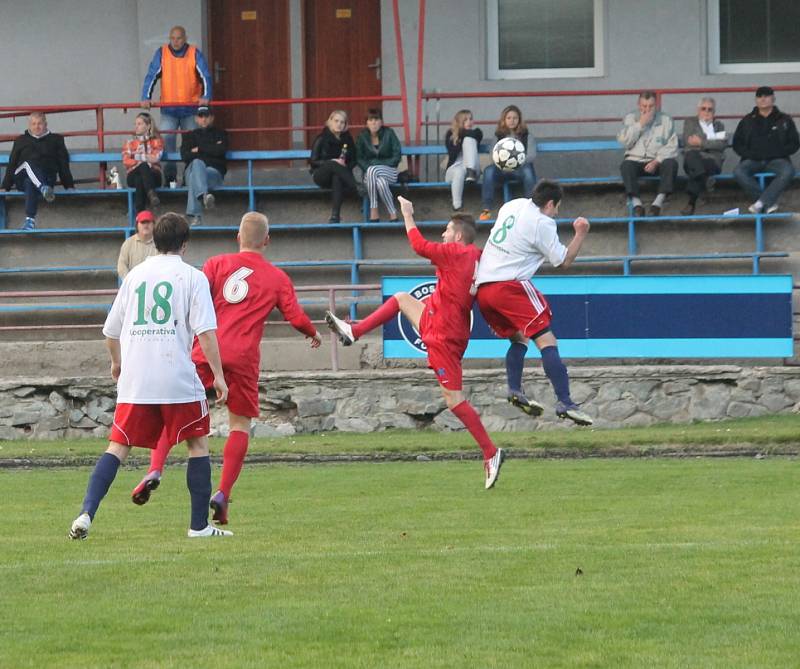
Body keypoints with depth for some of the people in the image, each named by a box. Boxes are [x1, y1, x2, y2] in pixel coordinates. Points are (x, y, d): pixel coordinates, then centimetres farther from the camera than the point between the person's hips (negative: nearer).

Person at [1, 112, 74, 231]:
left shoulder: (55, 140, 22)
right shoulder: (21, 140, 25)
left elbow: (63, 164, 19)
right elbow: (12, 165, 22)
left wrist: (69, 185, 9)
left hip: (46, 178, -1)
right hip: (22, 179, 1)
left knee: (30, 184, -37)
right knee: (28, 163, -35)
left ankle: (30, 220, -51)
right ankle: (44, 190, -63)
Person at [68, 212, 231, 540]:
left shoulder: (135, 275, 14)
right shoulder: (192, 277, 1)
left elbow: (111, 330, 19)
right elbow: (206, 331, -8)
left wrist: (117, 362, 38)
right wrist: (218, 375, -4)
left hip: (134, 379, 3)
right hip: (178, 378, -3)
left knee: (118, 447, 6)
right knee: (198, 442, 10)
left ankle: (86, 513, -12)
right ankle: (199, 524, 8)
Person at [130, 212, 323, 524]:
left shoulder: (217, 264, 9)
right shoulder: (277, 278, 10)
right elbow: (296, 317, 10)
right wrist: (313, 334, 30)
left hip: (206, 351, 0)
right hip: (243, 358, 0)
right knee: (240, 424, 9)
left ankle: (155, 470, -12)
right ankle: (223, 494, -3)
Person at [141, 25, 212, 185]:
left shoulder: (195, 53, -2)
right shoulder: (162, 53, 0)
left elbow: (205, 76, -7)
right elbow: (151, 76, -4)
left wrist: (206, 96, -23)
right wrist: (146, 98, -16)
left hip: (191, 108, 0)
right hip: (168, 109, 0)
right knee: (167, 141, -10)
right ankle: (169, 176, -4)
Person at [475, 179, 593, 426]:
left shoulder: (513, 205, 15)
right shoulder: (542, 224, -7)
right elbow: (563, 261, -2)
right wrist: (581, 235, 4)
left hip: (482, 288, 8)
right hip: (509, 286, -8)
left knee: (518, 338, 24)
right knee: (547, 341, -10)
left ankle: (514, 390, 7)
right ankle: (565, 403, -20)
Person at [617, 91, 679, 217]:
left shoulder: (666, 121, 7)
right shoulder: (630, 119, 10)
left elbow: (672, 147, -2)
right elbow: (624, 141, -4)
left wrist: (656, 161, -17)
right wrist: (640, 124, -8)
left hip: (658, 161, 0)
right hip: (636, 160, 0)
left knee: (671, 163, -32)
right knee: (626, 165, -33)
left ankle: (658, 202, -37)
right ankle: (636, 204, -39)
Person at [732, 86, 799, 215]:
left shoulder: (784, 120, 13)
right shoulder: (747, 121, 17)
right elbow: (737, 144, 14)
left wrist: (777, 153, -8)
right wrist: (751, 154, -5)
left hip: (776, 160, -1)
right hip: (753, 160, 1)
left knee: (788, 171, -36)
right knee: (739, 171, -32)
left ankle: (761, 203, -36)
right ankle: (770, 203, -29)